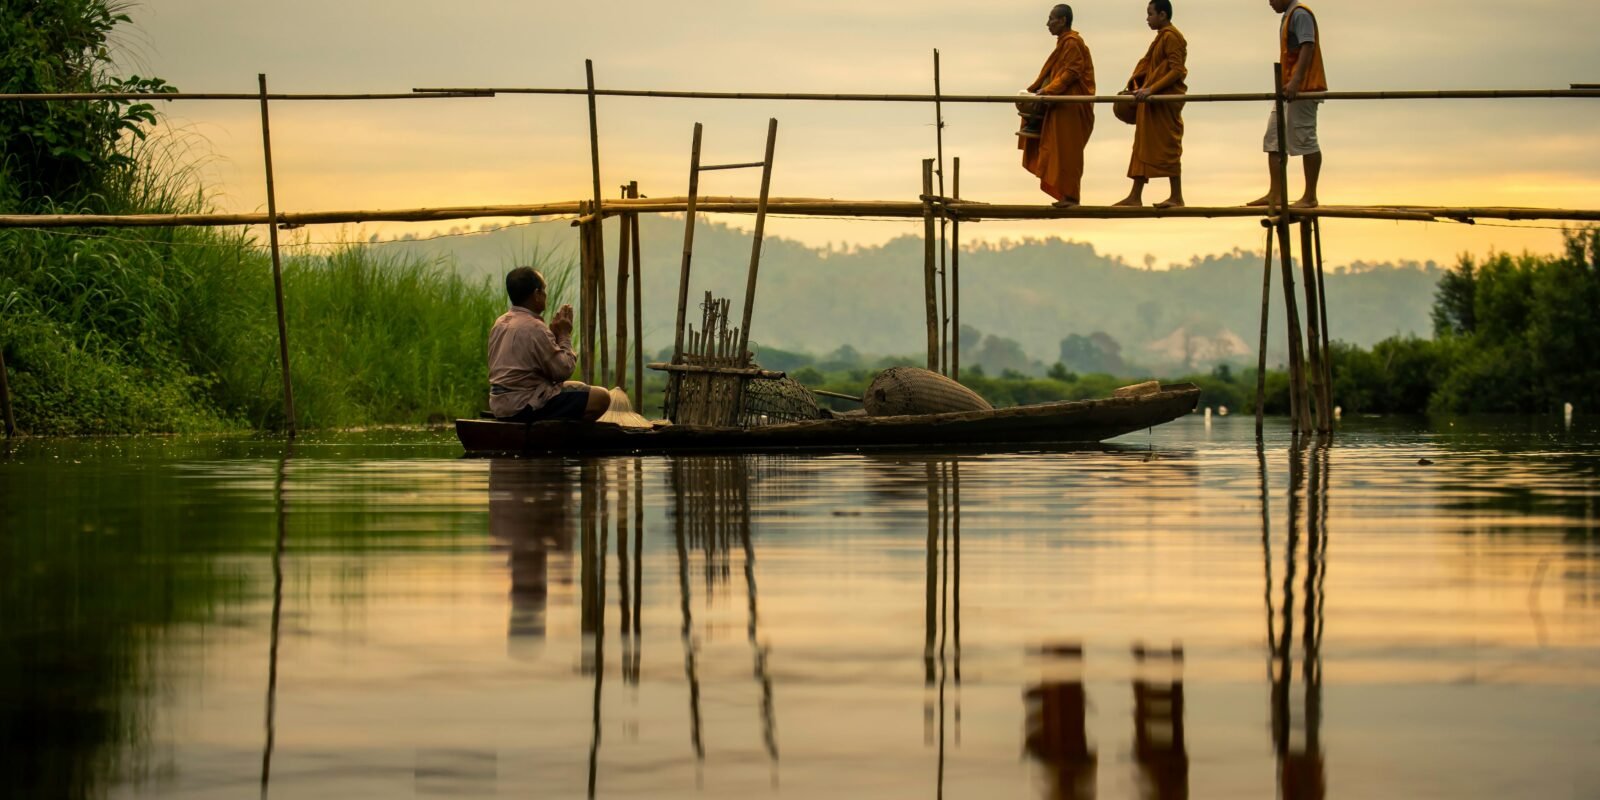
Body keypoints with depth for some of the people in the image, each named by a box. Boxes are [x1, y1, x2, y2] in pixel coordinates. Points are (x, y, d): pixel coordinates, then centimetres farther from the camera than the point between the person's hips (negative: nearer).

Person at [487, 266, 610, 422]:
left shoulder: (501, 323, 11)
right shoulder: (534, 328, -18)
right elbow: (563, 370, -13)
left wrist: (554, 333, 11)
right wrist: (565, 336, 0)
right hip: (525, 407, -10)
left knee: (577, 388, 28)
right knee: (601, 398, -13)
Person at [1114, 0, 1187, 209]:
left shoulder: (1171, 37, -12)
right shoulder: (1161, 37, 17)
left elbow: (1177, 71, -19)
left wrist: (1151, 89, -25)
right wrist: (1135, 88, 14)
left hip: (1166, 100, -10)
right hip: (1154, 101, 10)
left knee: (1168, 146, -7)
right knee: (1143, 146, 8)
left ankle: (1176, 197, -3)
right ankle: (1135, 196, 9)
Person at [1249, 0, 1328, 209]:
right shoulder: (1288, 17, 19)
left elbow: (1307, 48, -21)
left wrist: (1296, 81, -30)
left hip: (1303, 89, -11)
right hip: (1289, 89, 11)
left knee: (1305, 139, -7)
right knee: (1274, 137, 9)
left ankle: (1310, 197, -3)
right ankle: (1275, 194, 10)